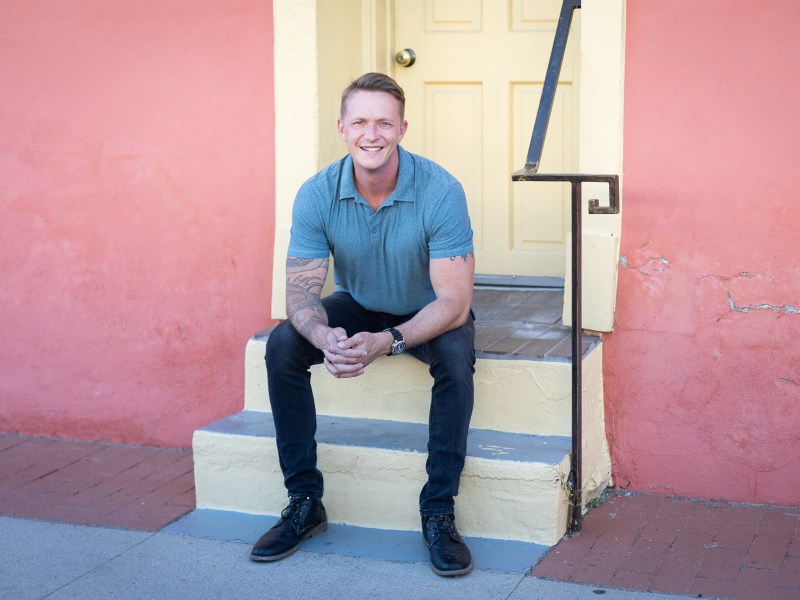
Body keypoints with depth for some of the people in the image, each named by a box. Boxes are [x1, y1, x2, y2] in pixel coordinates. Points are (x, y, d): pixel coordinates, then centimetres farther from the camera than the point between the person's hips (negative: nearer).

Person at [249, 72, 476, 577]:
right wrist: (324, 336, -42)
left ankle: (439, 512, -20)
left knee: (456, 355, -34)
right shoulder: (317, 194, -18)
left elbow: (454, 301, -30)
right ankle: (305, 502, -8)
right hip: (359, 307, 3)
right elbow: (301, 290, -18)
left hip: (429, 314, -3)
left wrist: (387, 342, -46)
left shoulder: (441, 191, -27)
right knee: (283, 344, -21)